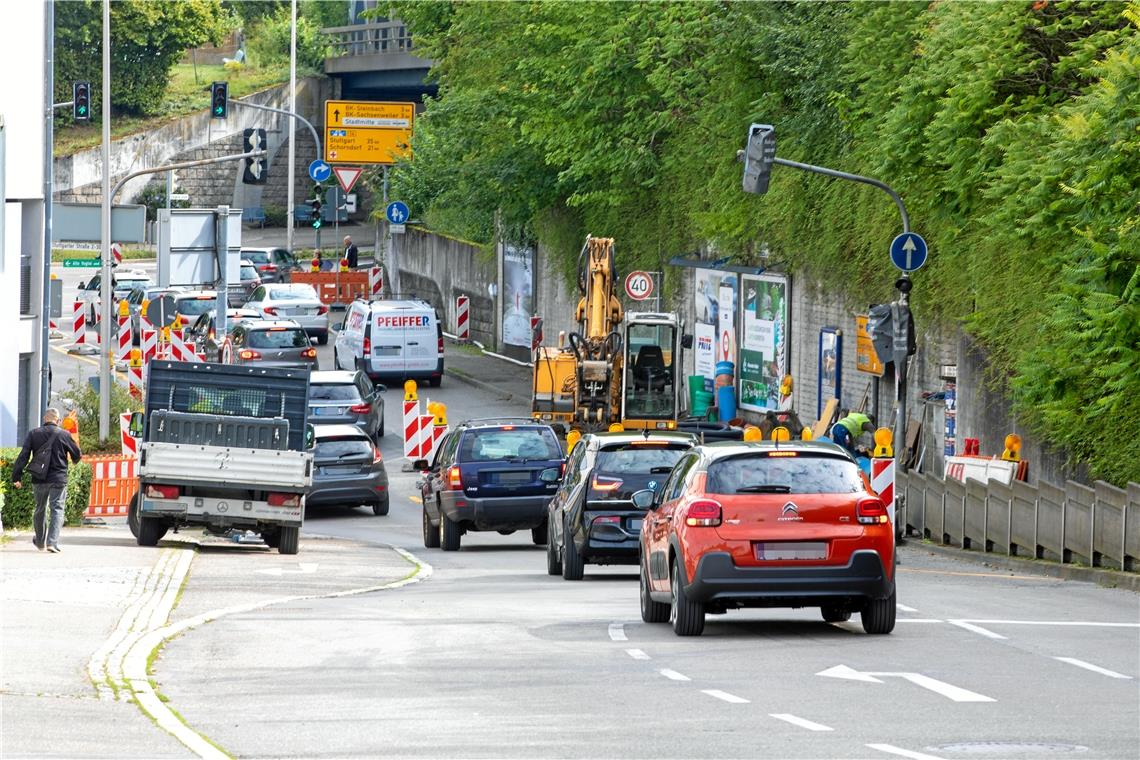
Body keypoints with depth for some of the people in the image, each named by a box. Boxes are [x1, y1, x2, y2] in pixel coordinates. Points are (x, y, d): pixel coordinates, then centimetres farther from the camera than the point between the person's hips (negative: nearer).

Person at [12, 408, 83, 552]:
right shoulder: (64, 435, -5)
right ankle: (53, 542, -16)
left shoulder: (33, 434, 0)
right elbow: (76, 455, 6)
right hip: (58, 479, -3)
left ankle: (40, 542, 32)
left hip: (39, 479, 3)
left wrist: (16, 477, -1)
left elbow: (23, 456, -3)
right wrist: (76, 459, 31)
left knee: (40, 509, 18)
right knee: (57, 509, -1)